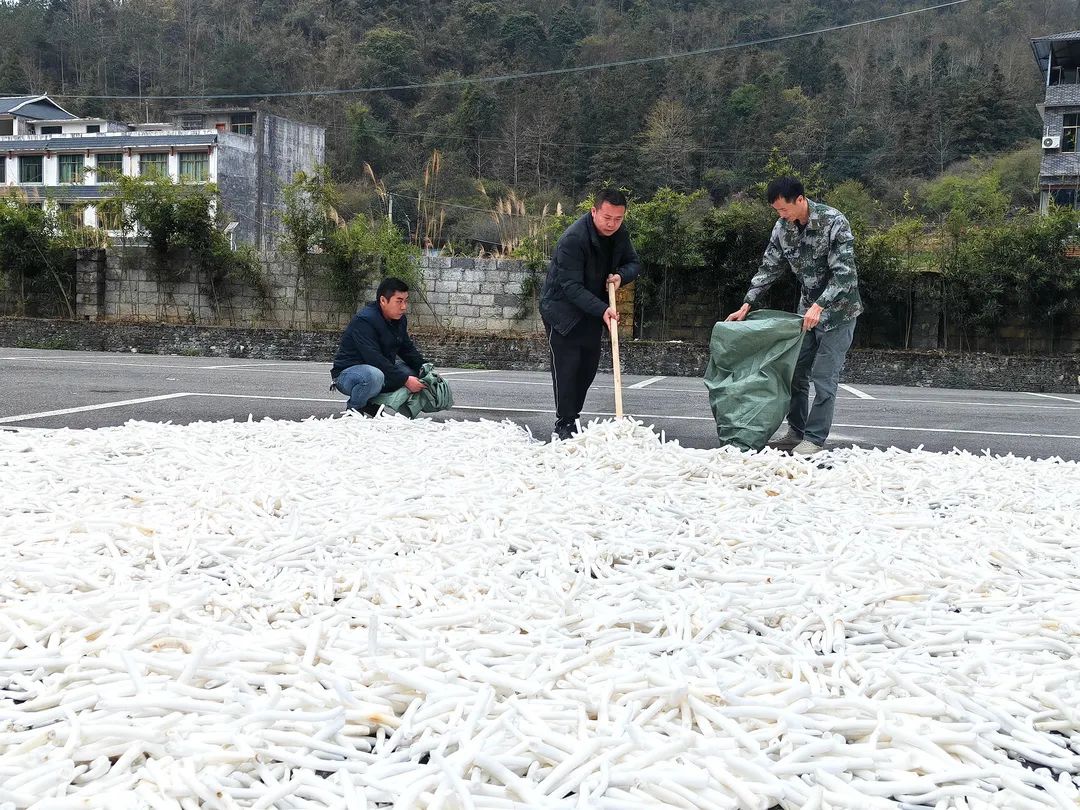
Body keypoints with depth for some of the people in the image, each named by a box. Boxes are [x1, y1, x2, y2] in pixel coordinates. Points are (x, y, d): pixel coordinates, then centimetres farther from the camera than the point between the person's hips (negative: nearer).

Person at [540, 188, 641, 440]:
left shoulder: (620, 234, -4)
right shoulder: (573, 239, -28)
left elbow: (634, 263, 10)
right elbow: (570, 286, -29)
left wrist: (621, 275, -14)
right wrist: (602, 309, -38)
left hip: (593, 312, 7)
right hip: (562, 310, -7)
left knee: (588, 368, 11)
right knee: (566, 369, -9)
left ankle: (572, 418, 24)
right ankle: (563, 426, -1)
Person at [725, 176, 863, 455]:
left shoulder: (834, 222, -23)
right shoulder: (783, 228, -3)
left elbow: (844, 273, -27)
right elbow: (769, 269, 5)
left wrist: (819, 307, -37)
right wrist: (747, 305, -3)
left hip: (837, 309, -6)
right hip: (808, 307, 7)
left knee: (824, 377, -6)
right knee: (796, 372, 8)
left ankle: (815, 439, 0)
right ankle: (796, 431, 20)